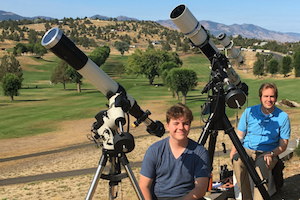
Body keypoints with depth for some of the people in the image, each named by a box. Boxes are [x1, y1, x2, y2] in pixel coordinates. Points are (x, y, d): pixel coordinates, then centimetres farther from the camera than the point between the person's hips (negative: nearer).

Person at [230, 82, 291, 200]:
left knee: (261, 165, -37)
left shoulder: (283, 117, 3)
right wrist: (233, 151, -10)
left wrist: (270, 153, -15)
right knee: (237, 159, -33)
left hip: (269, 154, -1)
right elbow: (239, 136, 9)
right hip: (247, 150, 2)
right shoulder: (249, 112, 7)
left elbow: (283, 145, 5)